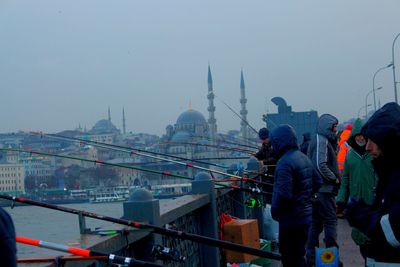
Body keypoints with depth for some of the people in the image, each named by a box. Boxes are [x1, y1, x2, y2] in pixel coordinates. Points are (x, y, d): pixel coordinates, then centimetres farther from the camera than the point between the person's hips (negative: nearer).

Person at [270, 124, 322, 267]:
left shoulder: (285, 162, -20)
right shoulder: (304, 157, 9)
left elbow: (283, 194, -27)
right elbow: (317, 182, 16)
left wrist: (275, 211, -12)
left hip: (291, 219, -9)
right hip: (305, 215, 9)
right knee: (298, 255, 19)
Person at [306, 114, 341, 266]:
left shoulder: (322, 140, 16)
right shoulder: (322, 141, -13)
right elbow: (321, 165, -23)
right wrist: (335, 178, -13)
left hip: (316, 189, 9)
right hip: (324, 189, -9)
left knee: (316, 223, 11)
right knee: (330, 222, -3)